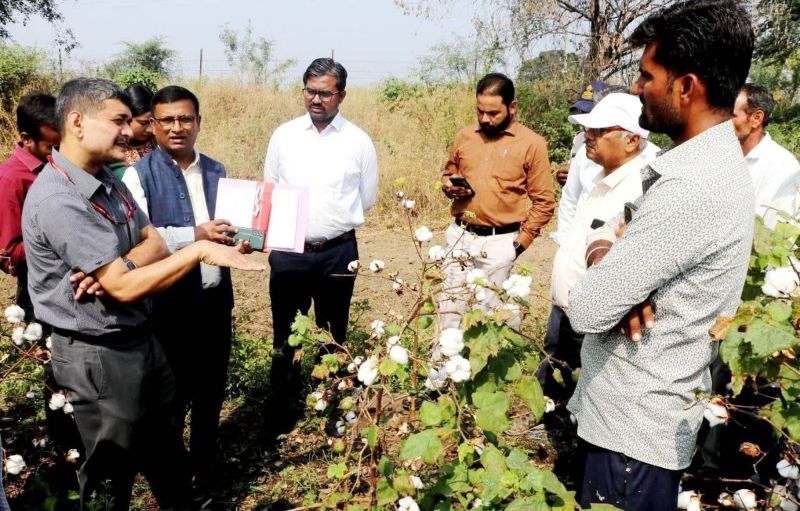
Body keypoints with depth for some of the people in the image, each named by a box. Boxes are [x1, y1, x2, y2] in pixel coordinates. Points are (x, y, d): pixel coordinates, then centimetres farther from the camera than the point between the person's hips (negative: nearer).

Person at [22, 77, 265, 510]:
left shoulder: (107, 180, 5)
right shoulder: (58, 199, -24)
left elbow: (154, 243, 3)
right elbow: (124, 287, -26)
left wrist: (118, 264, -18)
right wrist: (200, 250, -22)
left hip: (140, 338, 8)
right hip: (98, 354, -8)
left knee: (168, 453, 22)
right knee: (113, 476, 12)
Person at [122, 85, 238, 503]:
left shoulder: (216, 172, 8)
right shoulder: (139, 175, -8)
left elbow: (230, 225, 6)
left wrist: (240, 238, -16)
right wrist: (195, 235, -28)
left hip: (216, 298, 5)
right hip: (169, 304, -4)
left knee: (211, 388, 18)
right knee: (172, 393, 11)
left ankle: (204, 467, 39)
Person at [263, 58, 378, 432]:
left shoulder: (358, 142, -3)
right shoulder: (284, 136, 2)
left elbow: (366, 199, 7)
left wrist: (334, 220, 7)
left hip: (337, 252, -1)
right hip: (288, 250, 1)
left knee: (333, 335, 14)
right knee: (285, 333, 9)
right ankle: (284, 408, 25)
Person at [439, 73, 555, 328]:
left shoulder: (531, 144, -6)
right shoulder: (465, 136, 6)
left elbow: (544, 201, -4)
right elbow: (449, 172, 21)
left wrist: (521, 241, -7)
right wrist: (450, 186, -2)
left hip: (499, 242, -4)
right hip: (459, 236, 4)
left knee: (488, 311, 6)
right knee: (449, 307, 9)